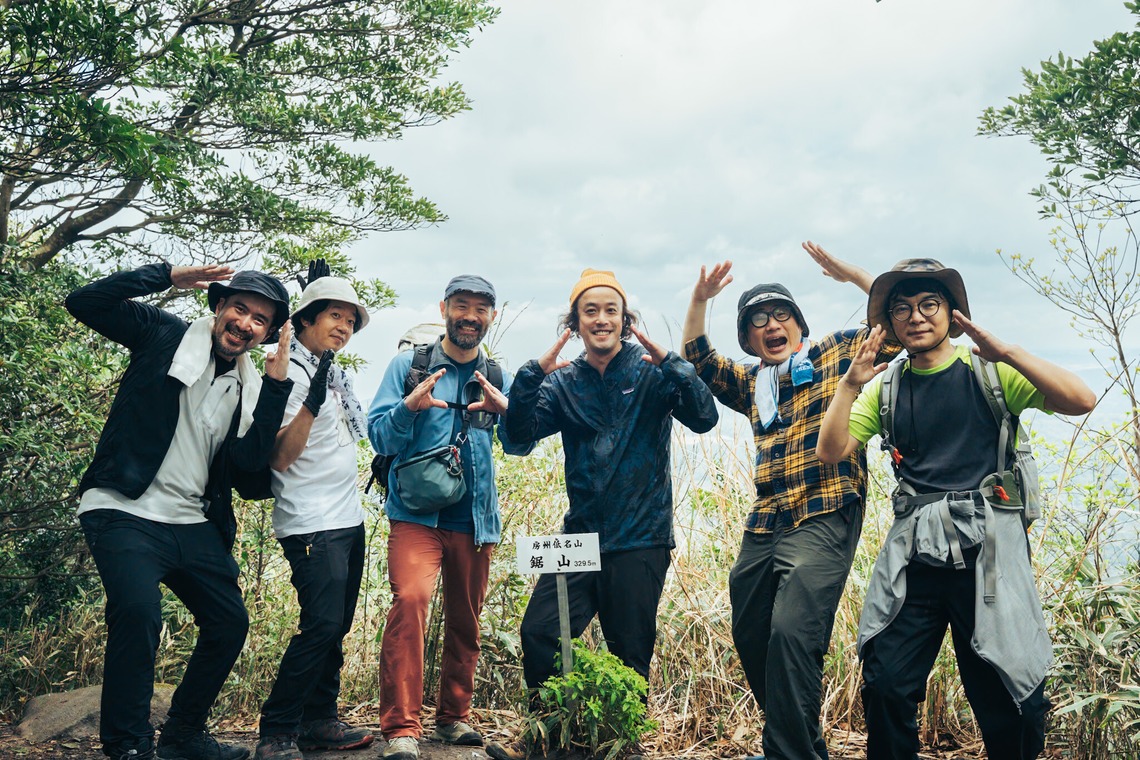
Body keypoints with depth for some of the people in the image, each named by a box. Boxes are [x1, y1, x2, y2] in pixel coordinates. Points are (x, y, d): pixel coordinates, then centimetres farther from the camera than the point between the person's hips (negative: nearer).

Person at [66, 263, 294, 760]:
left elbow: (251, 460, -5)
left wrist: (276, 382, -10)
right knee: (138, 610, -27)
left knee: (230, 624, 8)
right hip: (126, 512, -5)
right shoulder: (163, 336, 1)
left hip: (194, 524, 6)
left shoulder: (251, 388, 9)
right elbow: (84, 302, -9)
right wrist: (169, 275, -10)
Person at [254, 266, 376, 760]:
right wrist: (311, 404, -28)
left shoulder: (335, 372, 14)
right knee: (321, 625, -13)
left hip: (349, 519, 9)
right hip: (313, 525, -9)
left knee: (336, 626, 12)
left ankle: (319, 719, 23)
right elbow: (280, 458, -19)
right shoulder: (291, 373, -12)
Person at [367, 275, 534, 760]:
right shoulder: (408, 365, 2)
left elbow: (521, 446, 3)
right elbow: (380, 436, -4)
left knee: (465, 619, 12)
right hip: (417, 513, -4)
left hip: (476, 517, 4)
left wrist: (507, 409, -17)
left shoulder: (498, 377, 11)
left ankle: (453, 716, 29)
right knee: (410, 599, -23)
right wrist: (410, 407, -24)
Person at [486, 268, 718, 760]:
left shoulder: (651, 372, -1)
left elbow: (703, 419, -14)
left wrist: (669, 364, -27)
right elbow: (520, 433, -5)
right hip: (581, 535, 3)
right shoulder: (563, 382, 7)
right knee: (539, 634, -3)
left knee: (630, 656, 5)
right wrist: (534, 374, -19)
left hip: (640, 539, -3)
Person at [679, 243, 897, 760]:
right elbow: (698, 359, 18)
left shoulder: (837, 355, 7)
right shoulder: (752, 384, 21)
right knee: (750, 637, 12)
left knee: (792, 633, -23)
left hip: (824, 519, -7)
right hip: (763, 526, 7)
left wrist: (851, 274, -4)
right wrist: (699, 301, 6)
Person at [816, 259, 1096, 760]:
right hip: (913, 550, 2)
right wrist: (850, 385, -10)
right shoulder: (885, 387, 11)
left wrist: (1007, 353, -20)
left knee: (1010, 703, 1)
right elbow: (832, 451, 3)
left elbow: (1081, 401, -9)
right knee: (885, 687, 0)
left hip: (986, 545, -2)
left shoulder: (988, 370, 3)